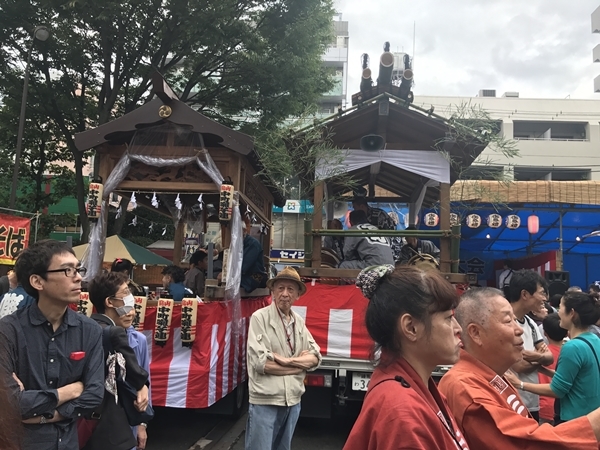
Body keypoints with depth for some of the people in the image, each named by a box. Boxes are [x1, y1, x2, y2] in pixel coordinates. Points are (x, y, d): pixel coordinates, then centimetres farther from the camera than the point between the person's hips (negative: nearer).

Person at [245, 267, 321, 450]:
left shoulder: (299, 322, 6)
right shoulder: (260, 317, -11)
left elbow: (316, 358, 1)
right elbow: (261, 363, -18)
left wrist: (286, 360, -16)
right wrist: (300, 362, -10)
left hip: (293, 401, 6)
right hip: (265, 401, -6)